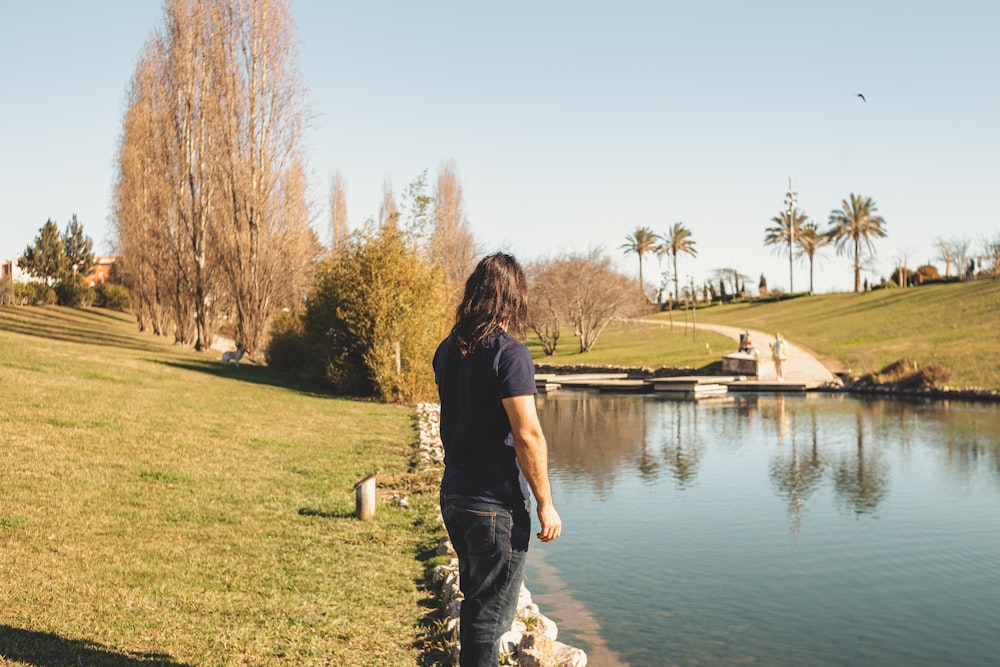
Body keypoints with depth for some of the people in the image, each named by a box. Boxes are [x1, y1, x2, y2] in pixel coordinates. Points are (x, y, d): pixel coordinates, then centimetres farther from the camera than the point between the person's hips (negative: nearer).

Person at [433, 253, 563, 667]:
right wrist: (545, 503, -14)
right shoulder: (509, 353, -18)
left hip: (453, 494, 8)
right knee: (491, 613, 4)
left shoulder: (447, 350, 6)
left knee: (476, 599, 23)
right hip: (496, 504, -8)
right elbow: (527, 435, -20)